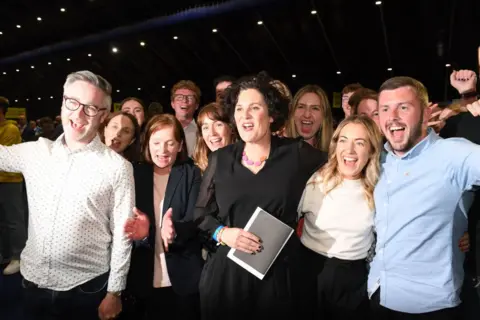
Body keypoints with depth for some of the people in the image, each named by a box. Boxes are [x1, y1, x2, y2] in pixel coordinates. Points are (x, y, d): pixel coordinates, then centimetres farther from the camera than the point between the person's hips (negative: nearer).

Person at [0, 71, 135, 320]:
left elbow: (122, 234, -9)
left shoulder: (118, 167, -13)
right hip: (33, 282, 4)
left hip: (86, 288, -3)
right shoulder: (35, 152, -1)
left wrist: (114, 292, -5)